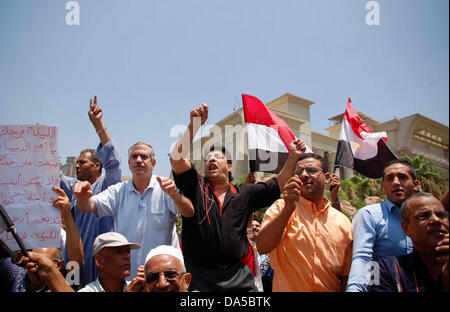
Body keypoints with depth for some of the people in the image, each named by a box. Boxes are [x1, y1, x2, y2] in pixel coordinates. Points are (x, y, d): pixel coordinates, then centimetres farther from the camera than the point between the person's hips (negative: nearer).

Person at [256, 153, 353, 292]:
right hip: (287, 288, -2)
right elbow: (262, 247, -16)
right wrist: (289, 208, -22)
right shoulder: (280, 208, -1)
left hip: (330, 288, 2)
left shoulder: (343, 222, 6)